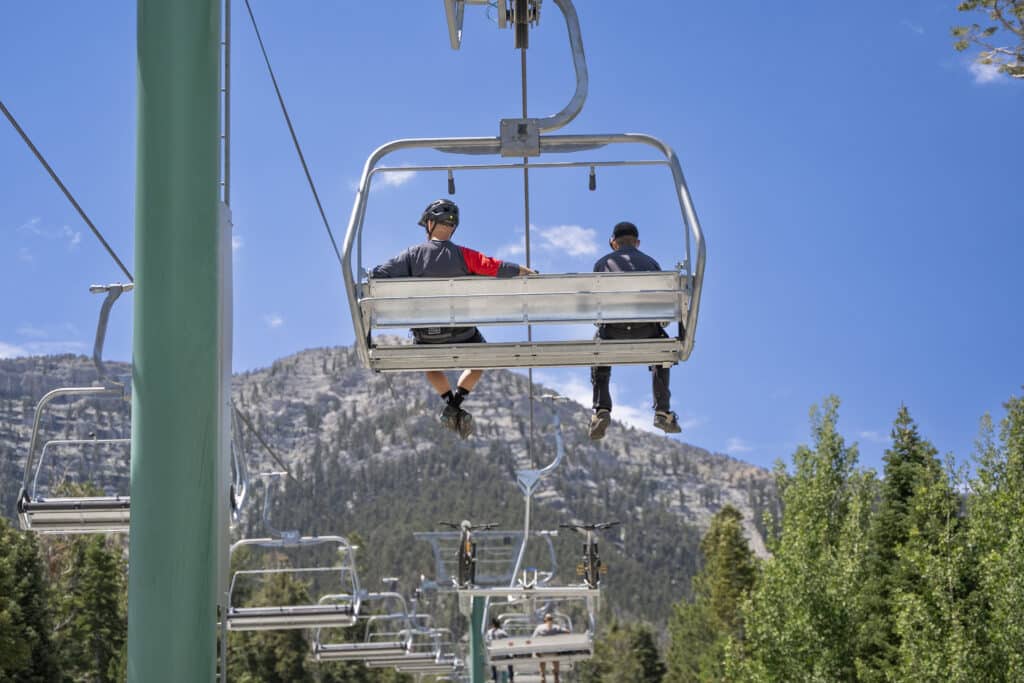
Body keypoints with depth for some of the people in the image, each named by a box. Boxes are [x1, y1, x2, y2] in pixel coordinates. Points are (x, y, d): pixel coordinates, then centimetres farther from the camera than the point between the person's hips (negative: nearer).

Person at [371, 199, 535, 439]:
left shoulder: (413, 255, -5)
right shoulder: (463, 255, -8)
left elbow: (379, 274, -9)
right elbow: (499, 268, -9)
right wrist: (528, 272, 5)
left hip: (426, 334, 1)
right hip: (460, 332, -1)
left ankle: (450, 401, 15)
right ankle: (457, 402, 8)